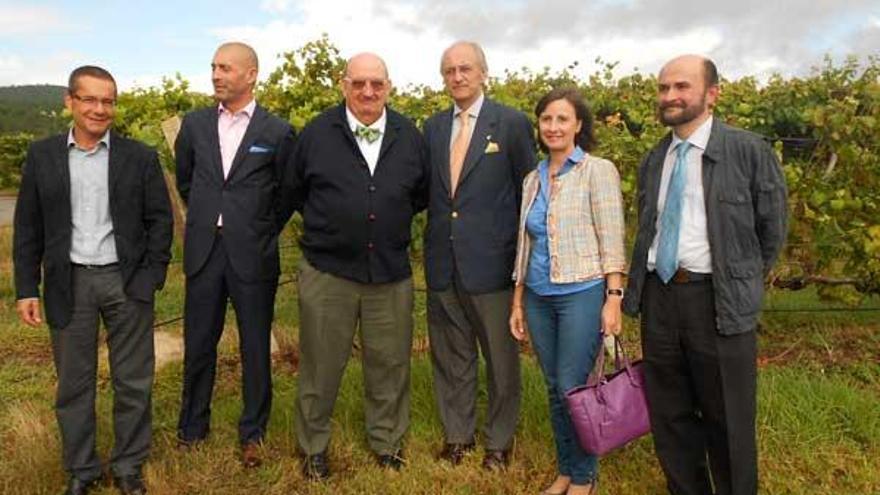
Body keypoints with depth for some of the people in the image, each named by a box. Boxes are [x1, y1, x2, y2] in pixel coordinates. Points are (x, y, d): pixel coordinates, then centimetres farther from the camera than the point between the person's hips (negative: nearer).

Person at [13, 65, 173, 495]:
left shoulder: (140, 157, -1)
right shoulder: (42, 156, 3)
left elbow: (160, 219, 1)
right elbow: (28, 227, 5)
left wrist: (152, 277, -7)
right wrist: (26, 288, 1)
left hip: (127, 282, -1)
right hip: (69, 283, 1)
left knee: (133, 381, 8)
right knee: (73, 383, 12)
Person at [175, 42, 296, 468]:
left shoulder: (276, 131, -3)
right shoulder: (195, 124, 6)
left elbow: (288, 192, 6)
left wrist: (263, 231, 6)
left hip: (252, 255, -3)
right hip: (204, 250, 3)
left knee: (255, 346, 7)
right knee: (198, 343, 12)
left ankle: (252, 433, 22)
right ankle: (192, 426, 30)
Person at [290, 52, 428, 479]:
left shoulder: (409, 136, 3)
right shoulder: (317, 133, -2)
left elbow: (420, 193, 15)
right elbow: (297, 192, 10)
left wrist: (389, 220, 8)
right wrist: (329, 222, 10)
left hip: (391, 273, 2)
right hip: (327, 271, -1)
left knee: (389, 364, 12)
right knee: (321, 364, 10)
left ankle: (387, 442, 33)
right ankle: (313, 447, 30)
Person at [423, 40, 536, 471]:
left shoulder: (512, 123, -3)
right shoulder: (433, 127, 10)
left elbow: (529, 193, -1)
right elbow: (427, 190, 13)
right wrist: (433, 241, 1)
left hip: (492, 261, -4)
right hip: (443, 262, 4)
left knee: (501, 358, 9)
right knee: (451, 355, 16)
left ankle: (499, 440, 28)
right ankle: (458, 433, 34)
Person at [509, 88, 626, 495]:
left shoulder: (598, 171, -5)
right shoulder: (532, 180, 11)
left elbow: (612, 240, -9)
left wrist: (613, 299, -15)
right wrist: (517, 301, 13)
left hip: (582, 293, -5)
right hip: (539, 297, 5)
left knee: (572, 388, -1)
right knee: (554, 389, 12)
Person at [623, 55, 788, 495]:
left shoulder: (748, 151, -6)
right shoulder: (653, 161, 10)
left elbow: (772, 228, 2)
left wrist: (745, 284, 10)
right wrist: (638, 292, 14)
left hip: (718, 301, -5)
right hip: (658, 297, 5)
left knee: (728, 421, 8)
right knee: (669, 415, 16)